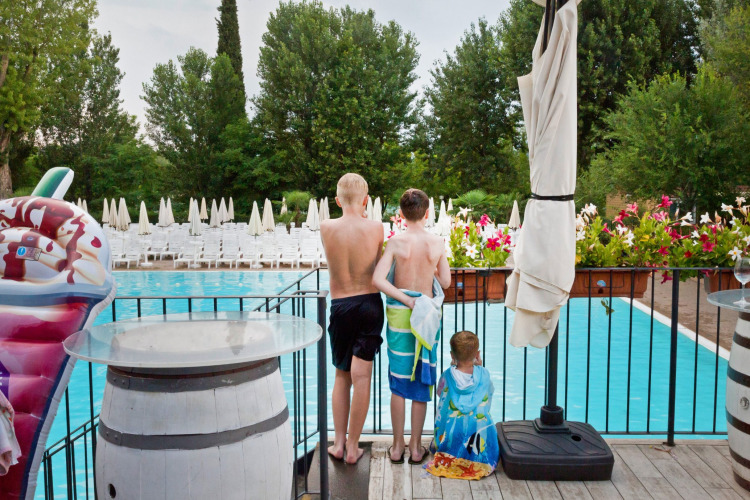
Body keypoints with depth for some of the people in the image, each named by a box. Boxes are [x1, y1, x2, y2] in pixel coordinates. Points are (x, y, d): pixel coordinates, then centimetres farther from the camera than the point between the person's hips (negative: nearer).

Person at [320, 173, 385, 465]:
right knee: (361, 376, 3)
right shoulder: (376, 228, -8)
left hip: (340, 306, 1)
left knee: (341, 376, 15)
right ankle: (353, 447, 10)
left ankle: (339, 443, 18)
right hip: (370, 303, -1)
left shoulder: (326, 228, -7)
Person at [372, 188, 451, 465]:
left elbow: (378, 279, -19)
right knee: (422, 382, 11)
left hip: (399, 314, -1)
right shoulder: (437, 243, -5)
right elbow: (445, 281, 4)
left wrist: (407, 300, -13)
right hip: (427, 316, 1)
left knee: (398, 384, 10)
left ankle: (397, 446, 19)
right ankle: (416, 447, 19)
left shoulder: (396, 242, -10)